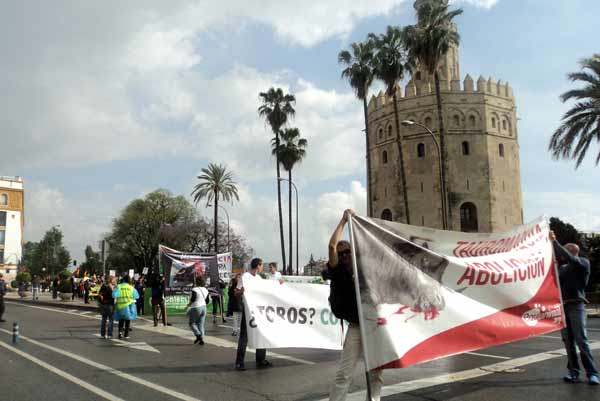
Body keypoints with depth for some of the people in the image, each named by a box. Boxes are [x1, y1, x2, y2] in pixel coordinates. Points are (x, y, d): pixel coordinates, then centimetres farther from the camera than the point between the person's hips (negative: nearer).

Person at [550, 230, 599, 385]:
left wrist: (554, 241, -17)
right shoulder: (562, 268, 20)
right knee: (568, 341, 4)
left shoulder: (583, 263, 2)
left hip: (576, 305, -5)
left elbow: (568, 257, -15)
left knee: (581, 340, -9)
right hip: (562, 307, 5)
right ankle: (573, 372, 8)